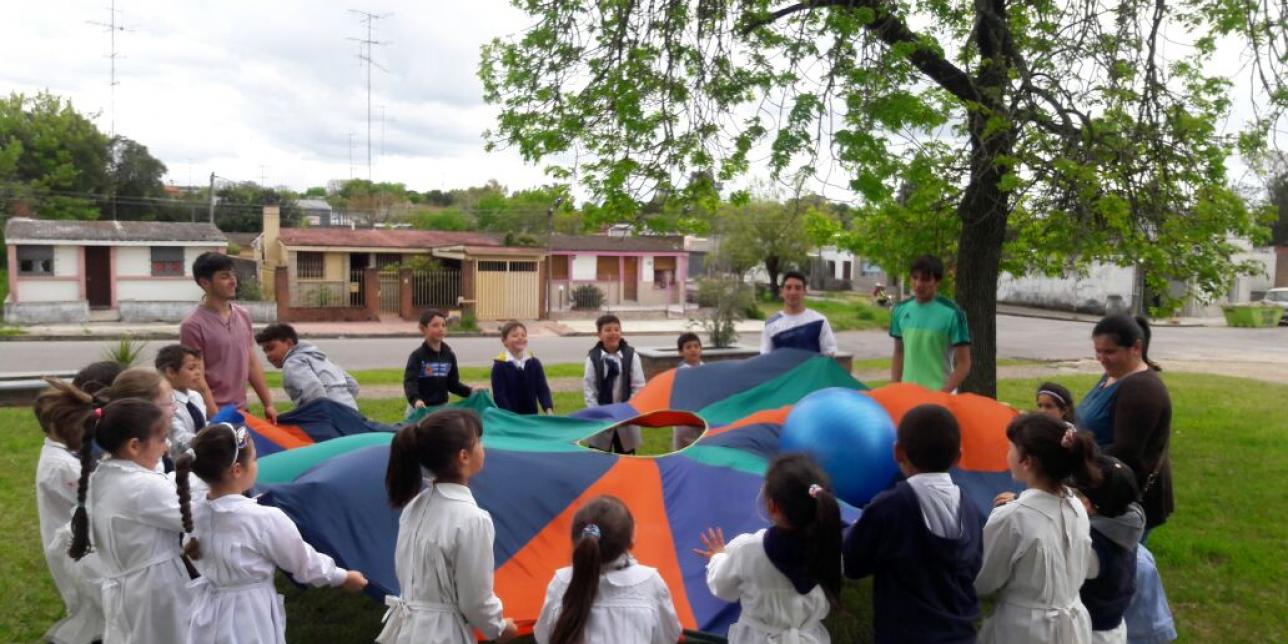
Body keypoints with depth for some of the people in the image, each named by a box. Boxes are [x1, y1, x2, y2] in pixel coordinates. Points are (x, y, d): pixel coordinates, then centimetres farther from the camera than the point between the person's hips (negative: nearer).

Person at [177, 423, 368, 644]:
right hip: (250, 622, -6)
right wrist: (343, 577, 7)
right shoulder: (265, 519, -23)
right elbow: (303, 562, -9)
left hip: (208, 618, 7)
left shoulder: (197, 514, -5)